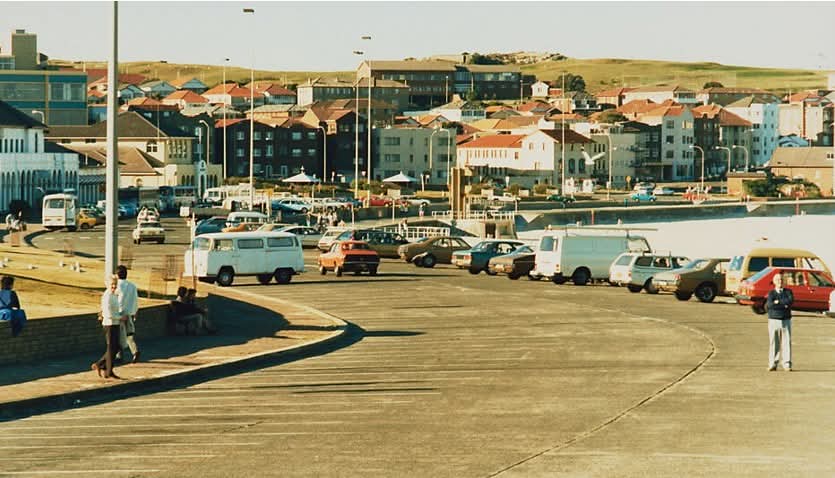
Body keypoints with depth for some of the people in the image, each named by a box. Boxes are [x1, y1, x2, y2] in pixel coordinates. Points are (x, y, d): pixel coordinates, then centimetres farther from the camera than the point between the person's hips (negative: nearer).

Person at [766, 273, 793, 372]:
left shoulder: (788, 292, 8)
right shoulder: (771, 293, 5)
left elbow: (791, 301, -14)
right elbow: (769, 305, -14)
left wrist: (778, 302, -13)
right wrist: (784, 305, -13)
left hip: (786, 321, 1)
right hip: (774, 320, -1)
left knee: (786, 342, -3)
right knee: (774, 343, -1)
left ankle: (787, 364, -2)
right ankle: (773, 364, 2)